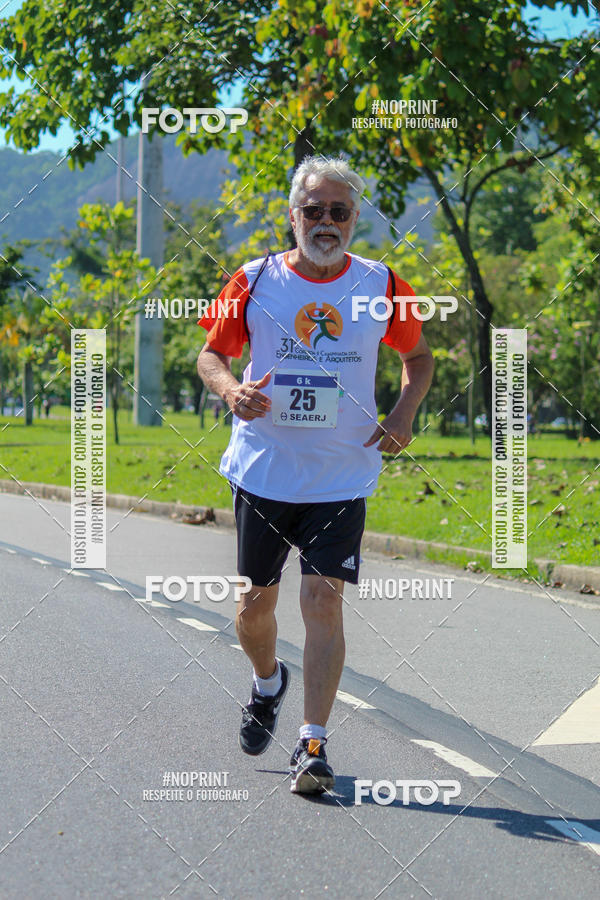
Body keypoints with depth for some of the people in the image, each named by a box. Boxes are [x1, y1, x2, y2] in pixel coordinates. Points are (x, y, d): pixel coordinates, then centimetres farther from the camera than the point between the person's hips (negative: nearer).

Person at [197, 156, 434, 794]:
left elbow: (418, 356, 14)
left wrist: (404, 413, -4)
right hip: (262, 471, 1)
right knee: (256, 603, 11)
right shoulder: (253, 282, -2)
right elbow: (210, 354, 7)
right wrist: (231, 389, -16)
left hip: (341, 477, -1)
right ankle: (267, 684, 43)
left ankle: (312, 744, -6)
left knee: (323, 600, -12)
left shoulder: (382, 286, 0)